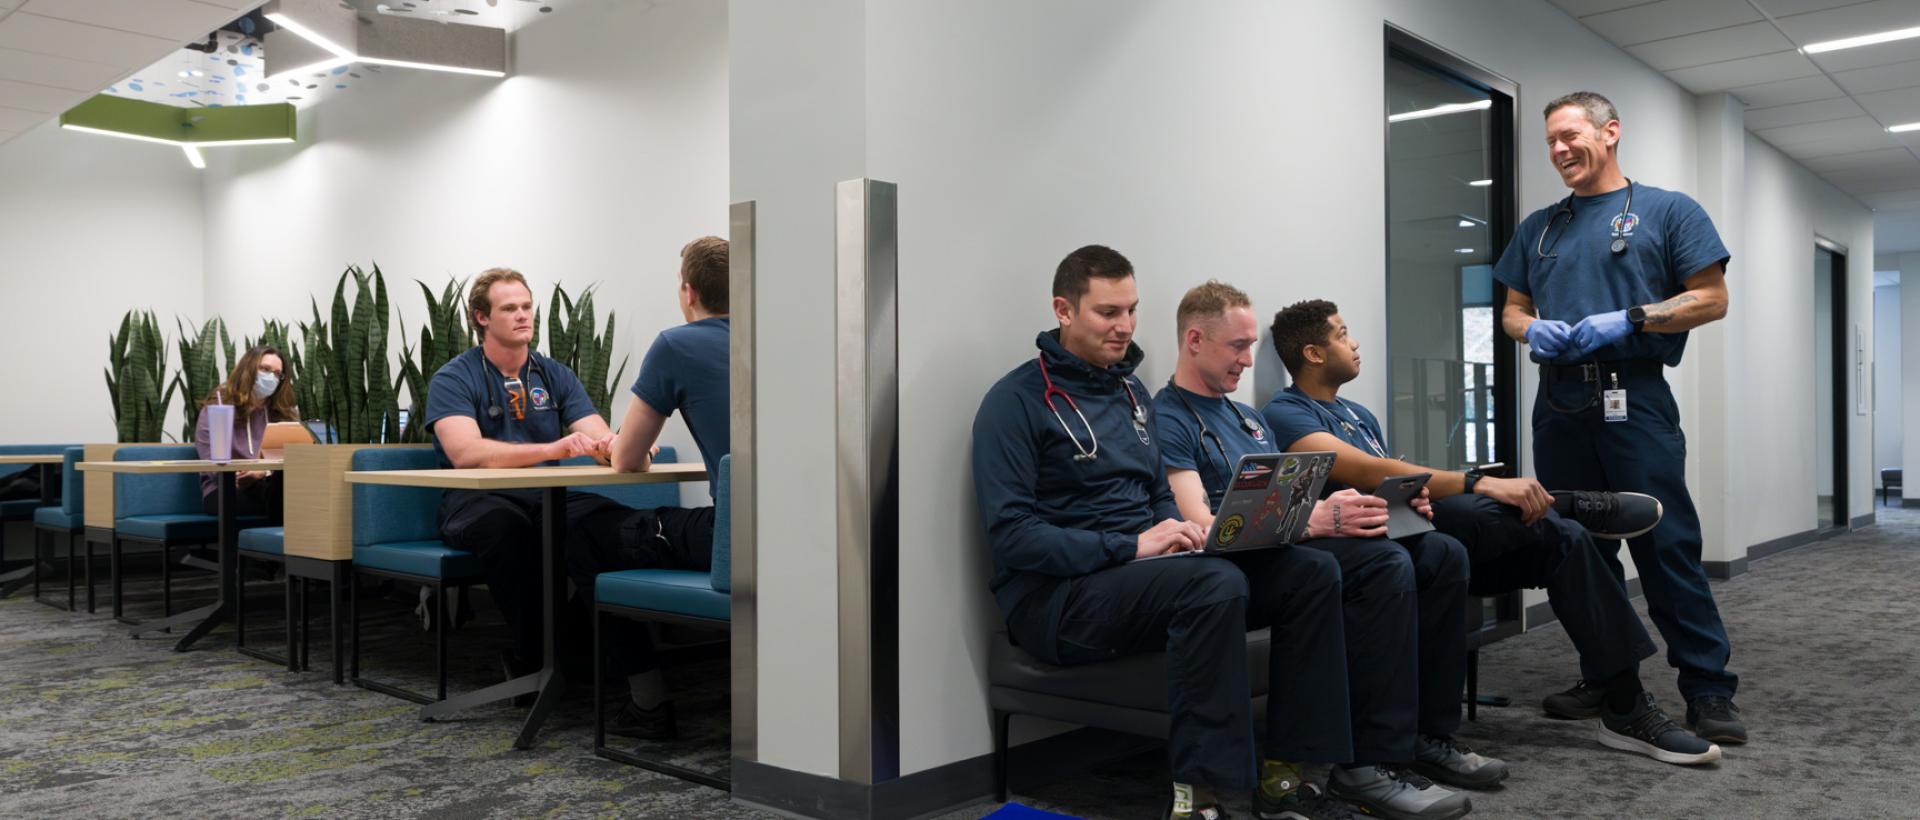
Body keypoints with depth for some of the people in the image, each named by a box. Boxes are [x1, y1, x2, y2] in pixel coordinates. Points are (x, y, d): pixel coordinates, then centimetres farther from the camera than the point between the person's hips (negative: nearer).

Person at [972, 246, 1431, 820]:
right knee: (1215, 583, -35)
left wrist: (1180, 529, -2)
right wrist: (1131, 547, -22)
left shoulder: (1130, 391, 17)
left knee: (1312, 572, -8)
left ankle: (1284, 774, -7)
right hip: (1057, 596, -8)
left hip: (1140, 571, 8)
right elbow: (1010, 534, -16)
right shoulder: (1017, 401, -8)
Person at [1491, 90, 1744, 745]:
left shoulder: (1667, 211, 5)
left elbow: (1711, 298, 0)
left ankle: (1708, 688, -1)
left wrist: (1629, 320, -13)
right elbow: (1513, 309, 20)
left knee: (1667, 544, -9)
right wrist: (1532, 330, -3)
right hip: (1559, 402, 5)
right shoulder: (1540, 228, 18)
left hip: (1634, 399, -5)